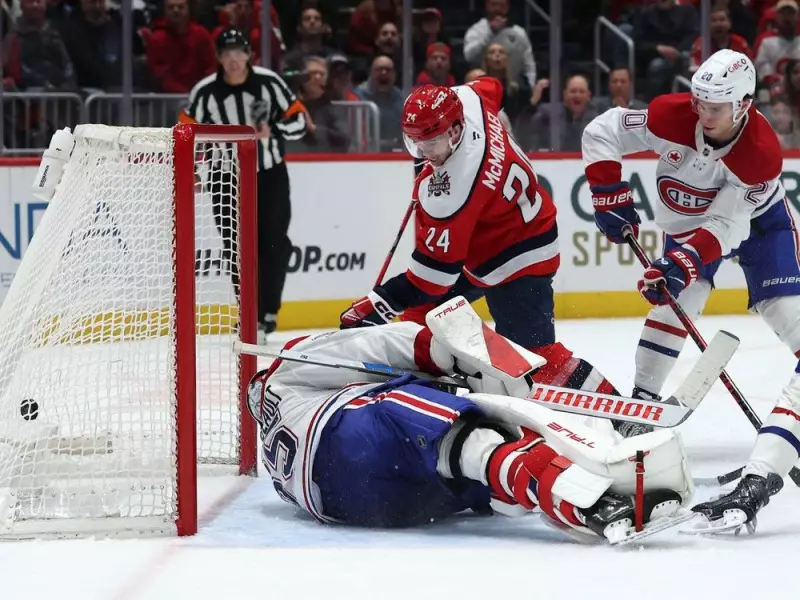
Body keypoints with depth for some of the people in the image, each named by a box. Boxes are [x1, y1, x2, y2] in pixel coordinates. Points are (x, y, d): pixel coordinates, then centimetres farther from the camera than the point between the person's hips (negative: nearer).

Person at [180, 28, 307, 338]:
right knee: (239, 249, -1)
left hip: (270, 174, 0)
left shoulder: (269, 82, -9)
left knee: (274, 243, -2)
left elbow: (298, 121, -4)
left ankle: (268, 310, 10)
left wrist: (272, 131, -22)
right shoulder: (205, 92, -8)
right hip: (228, 178, 0)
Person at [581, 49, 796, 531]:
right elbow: (601, 134, -18)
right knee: (674, 302, -6)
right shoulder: (672, 116, -30)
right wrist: (610, 196, -21)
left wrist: (685, 262, -48)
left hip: (757, 220, -4)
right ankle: (641, 405, 14)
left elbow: (725, 226, -35)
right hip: (688, 219, 4)